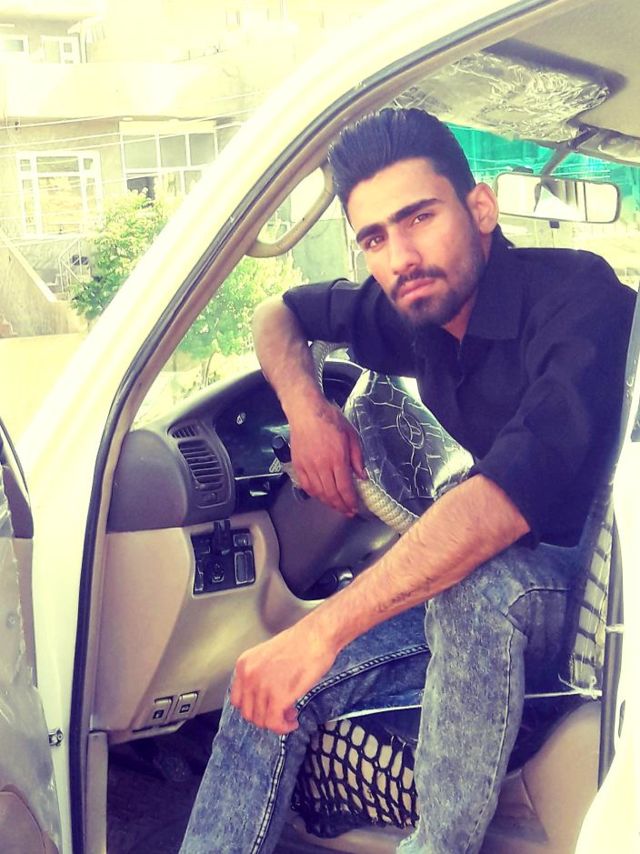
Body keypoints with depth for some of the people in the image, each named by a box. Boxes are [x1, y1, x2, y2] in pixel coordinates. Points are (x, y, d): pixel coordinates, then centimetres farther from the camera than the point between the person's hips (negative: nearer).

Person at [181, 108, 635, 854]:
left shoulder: (578, 297, -24)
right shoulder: (415, 311, -3)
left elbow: (514, 491, -38)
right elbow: (277, 315, 14)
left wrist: (322, 630, -42)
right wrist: (306, 409, -9)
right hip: (479, 605, 6)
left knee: (475, 580, -38)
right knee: (272, 687, -8)